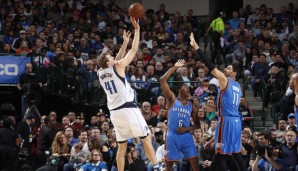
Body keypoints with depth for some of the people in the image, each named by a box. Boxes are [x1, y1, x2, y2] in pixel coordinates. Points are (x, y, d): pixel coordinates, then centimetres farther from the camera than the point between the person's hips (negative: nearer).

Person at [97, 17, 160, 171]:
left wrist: (125, 42, 27)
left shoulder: (100, 73, 10)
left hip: (114, 112, 6)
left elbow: (117, 60, 26)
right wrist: (137, 29, 5)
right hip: (128, 109, -6)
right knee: (146, 138, 1)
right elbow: (134, 50, -2)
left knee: (122, 146, 11)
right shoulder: (118, 67, -6)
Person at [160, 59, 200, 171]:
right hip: (173, 135, -3)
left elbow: (197, 124, 15)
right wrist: (175, 67, -8)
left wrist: (187, 129, -5)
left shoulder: (191, 106, 13)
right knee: (169, 162, 1)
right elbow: (162, 80, -9)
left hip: (186, 135, 3)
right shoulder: (172, 99, 3)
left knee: (194, 162, -4)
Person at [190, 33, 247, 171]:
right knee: (235, 153, 16)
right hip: (236, 121, 9)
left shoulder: (225, 80, -8)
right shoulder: (238, 86, 18)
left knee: (220, 155, -7)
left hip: (226, 121, -9)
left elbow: (210, 66, -13)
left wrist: (196, 47, -13)